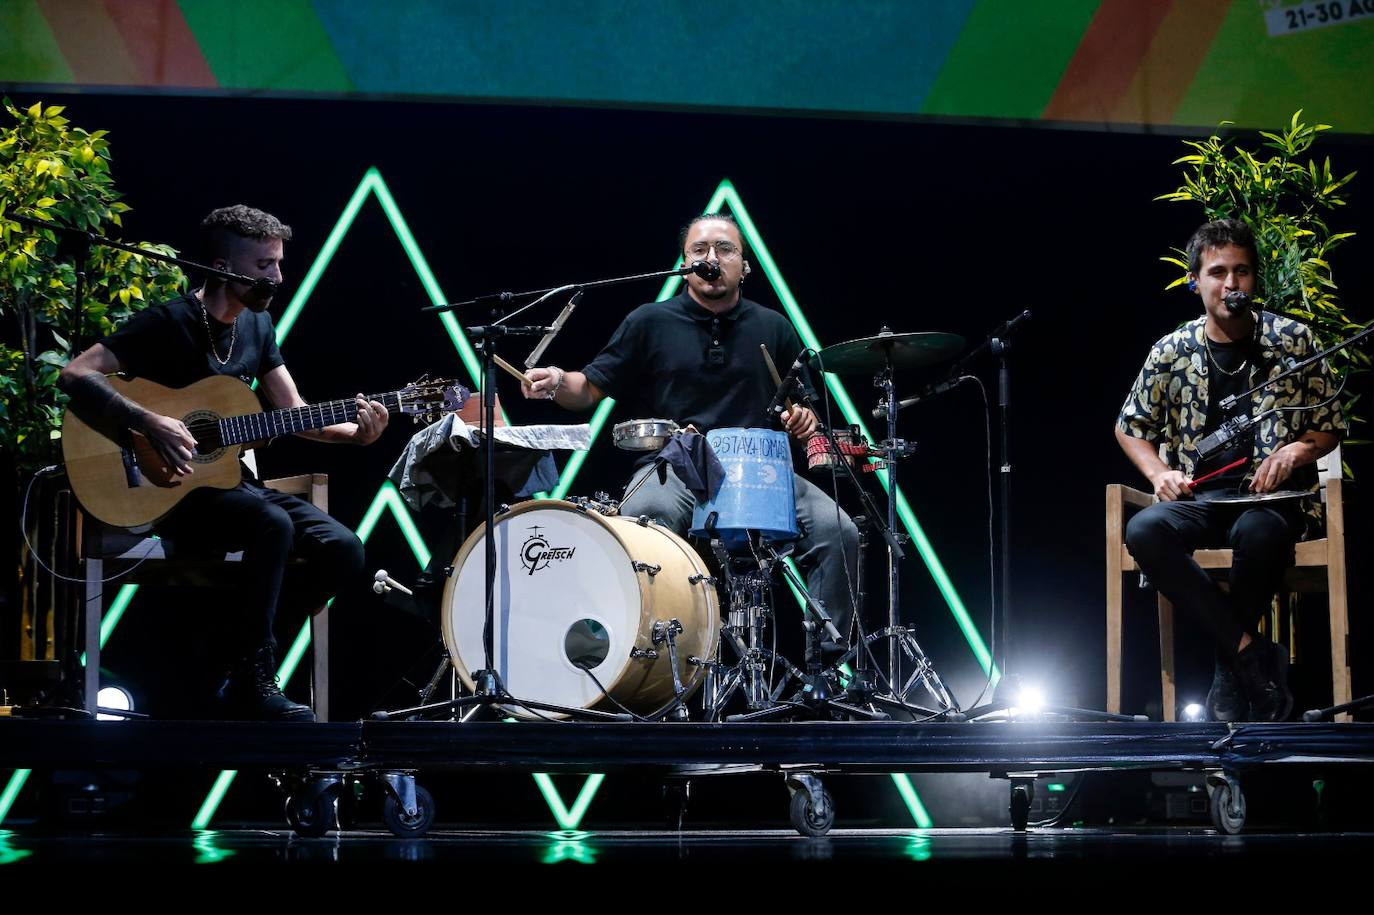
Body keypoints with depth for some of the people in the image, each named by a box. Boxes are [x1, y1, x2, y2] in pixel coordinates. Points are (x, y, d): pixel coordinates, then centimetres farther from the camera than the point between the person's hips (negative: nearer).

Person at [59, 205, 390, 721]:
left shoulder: (257, 325, 11)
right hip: (169, 490, -7)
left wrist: (356, 433, -7)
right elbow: (76, 374, -18)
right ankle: (251, 687, -25)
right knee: (273, 525, -34)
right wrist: (150, 423, -28)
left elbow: (293, 413, 11)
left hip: (232, 482, 7)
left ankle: (252, 655, 0)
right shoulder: (168, 322, -11)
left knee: (342, 550, -13)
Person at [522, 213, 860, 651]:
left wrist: (804, 418, -2)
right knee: (642, 520, -37)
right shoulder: (649, 323, 8)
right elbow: (590, 389, 9)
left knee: (837, 531, -21)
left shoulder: (773, 328, 15)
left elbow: (804, 400, 22)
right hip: (670, 470, -2)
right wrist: (557, 383, -13)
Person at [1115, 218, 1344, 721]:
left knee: (1257, 532, -40)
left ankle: (1231, 676, -19)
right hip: (1197, 496, 2)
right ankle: (1254, 654, -27)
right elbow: (1129, 428, 18)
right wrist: (1159, 473, -1)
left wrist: (1297, 451, -12)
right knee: (1143, 531, -33)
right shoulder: (1171, 352, 5)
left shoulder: (1293, 340, 3)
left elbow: (1332, 428, 10)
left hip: (1269, 495, -2)